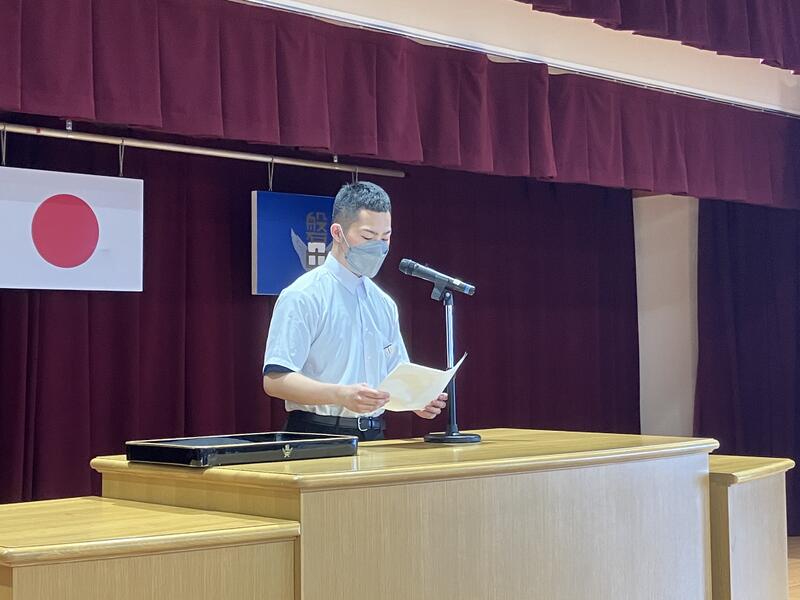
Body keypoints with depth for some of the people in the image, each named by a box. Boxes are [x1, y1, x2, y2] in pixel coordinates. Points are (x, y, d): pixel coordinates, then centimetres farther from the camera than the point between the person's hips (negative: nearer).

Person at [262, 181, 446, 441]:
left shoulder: (384, 304, 18)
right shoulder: (304, 296, -5)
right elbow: (275, 380, -12)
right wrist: (342, 395, -26)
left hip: (373, 439, 6)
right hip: (319, 440, -6)